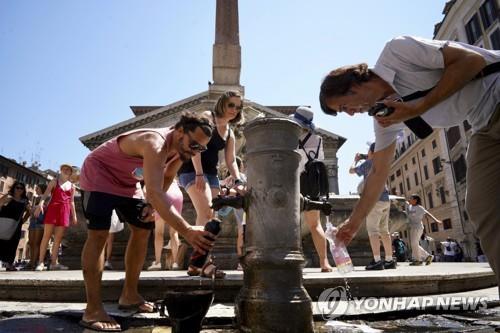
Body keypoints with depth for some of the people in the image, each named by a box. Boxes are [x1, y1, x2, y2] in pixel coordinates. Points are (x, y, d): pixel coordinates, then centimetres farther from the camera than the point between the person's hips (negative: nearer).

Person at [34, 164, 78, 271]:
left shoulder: (71, 186, 17)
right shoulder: (54, 181, 9)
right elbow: (46, 194, -3)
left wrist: (74, 216, 12)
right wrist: (40, 204, -21)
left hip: (65, 211, 3)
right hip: (53, 208, -3)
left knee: (58, 238, 1)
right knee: (47, 235, -7)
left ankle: (54, 262, 2)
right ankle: (40, 262, -7)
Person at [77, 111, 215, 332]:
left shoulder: (180, 150, -11)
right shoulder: (156, 144, -39)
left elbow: (166, 178, 8)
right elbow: (154, 192, -53)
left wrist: (152, 205, -9)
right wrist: (186, 231, -62)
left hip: (126, 182, 9)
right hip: (98, 175, -8)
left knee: (143, 229, 4)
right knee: (99, 234, -20)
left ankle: (129, 296, 14)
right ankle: (93, 310, -16)